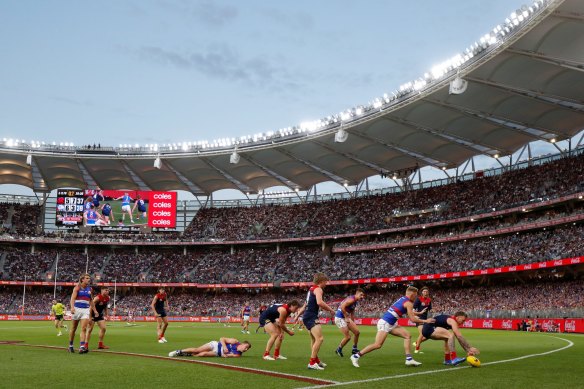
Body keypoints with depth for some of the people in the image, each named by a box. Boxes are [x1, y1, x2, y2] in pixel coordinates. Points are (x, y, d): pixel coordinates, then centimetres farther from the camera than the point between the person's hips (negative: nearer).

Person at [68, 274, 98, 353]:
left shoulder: (89, 289, 11)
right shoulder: (77, 287, -3)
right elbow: (73, 298, -16)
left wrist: (94, 310, 19)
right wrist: (72, 307, -32)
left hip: (86, 310, 3)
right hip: (77, 309, -3)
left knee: (84, 329, -11)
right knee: (73, 329, 9)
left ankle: (82, 347, -19)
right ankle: (70, 346, 24)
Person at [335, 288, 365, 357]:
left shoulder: (355, 301, 13)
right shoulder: (351, 299, -18)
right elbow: (342, 307, -29)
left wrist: (353, 323, 21)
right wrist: (346, 317, -21)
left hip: (346, 318, 10)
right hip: (340, 318, -10)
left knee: (357, 332, 8)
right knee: (348, 337, -9)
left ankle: (354, 349, 22)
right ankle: (339, 350, 14)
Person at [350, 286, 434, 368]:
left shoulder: (402, 299, 14)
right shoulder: (409, 303, -11)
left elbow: (408, 314, 27)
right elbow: (413, 319, -12)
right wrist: (425, 321, 0)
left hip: (391, 324, 10)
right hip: (384, 323, -10)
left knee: (407, 335, 5)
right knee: (377, 345, -14)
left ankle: (409, 359, 2)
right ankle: (356, 356, -5)